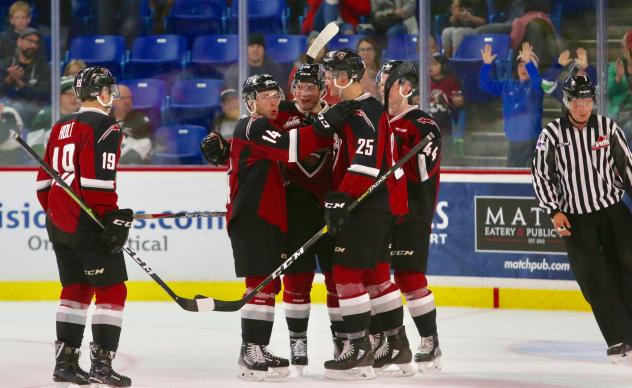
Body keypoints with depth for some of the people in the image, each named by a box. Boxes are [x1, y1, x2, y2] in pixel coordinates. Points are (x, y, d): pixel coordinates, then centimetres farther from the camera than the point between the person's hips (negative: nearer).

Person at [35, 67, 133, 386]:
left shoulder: (61, 129, 15)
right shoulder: (104, 128, -10)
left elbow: (44, 181, 18)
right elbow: (99, 180, -20)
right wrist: (114, 219, -17)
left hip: (58, 223, 9)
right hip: (87, 225, -8)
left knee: (76, 288, 16)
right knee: (112, 289, -3)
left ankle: (65, 362, 15)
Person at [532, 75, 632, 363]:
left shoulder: (607, 128, 0)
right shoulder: (552, 134, -5)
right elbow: (541, 175, -1)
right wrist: (554, 211, -9)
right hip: (575, 219, -2)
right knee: (595, 281, -9)